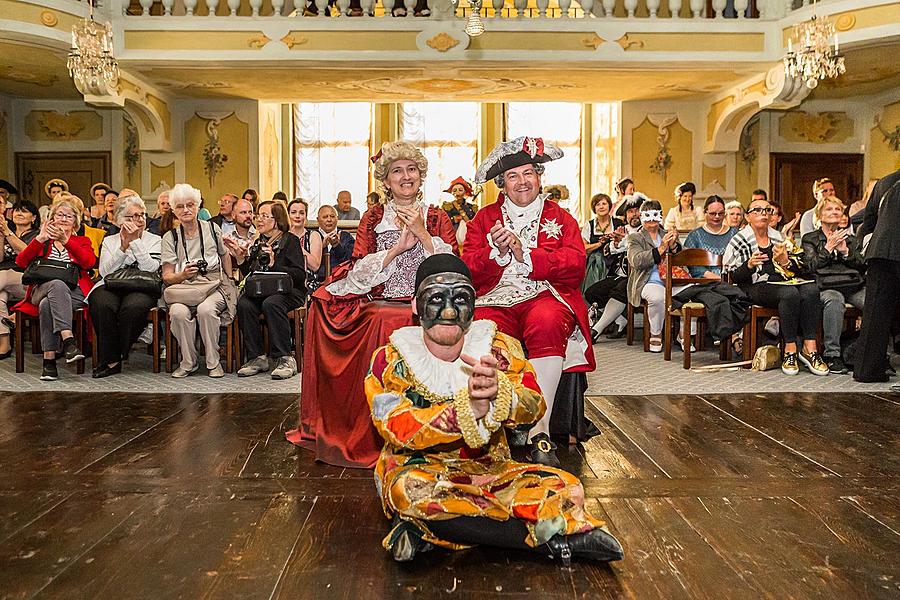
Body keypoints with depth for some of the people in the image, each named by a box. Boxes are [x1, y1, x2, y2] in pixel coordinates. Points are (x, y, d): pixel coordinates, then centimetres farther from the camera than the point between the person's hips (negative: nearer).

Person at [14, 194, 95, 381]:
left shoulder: (82, 241, 24)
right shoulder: (42, 241, 28)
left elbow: (89, 262, -2)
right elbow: (20, 262, 8)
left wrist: (66, 241, -13)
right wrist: (40, 239, -1)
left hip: (74, 293, 0)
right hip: (42, 289, 0)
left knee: (47, 304, -34)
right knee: (58, 285, -37)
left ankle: (49, 358, -38)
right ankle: (68, 339, -51)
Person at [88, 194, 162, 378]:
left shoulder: (155, 240, 14)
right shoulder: (109, 241, 19)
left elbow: (150, 268, -5)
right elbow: (105, 272, 2)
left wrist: (135, 241, -6)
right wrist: (123, 246, -6)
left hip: (141, 288, -2)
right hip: (111, 286, 2)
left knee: (133, 306, -36)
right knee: (102, 305, -33)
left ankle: (116, 356, -17)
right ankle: (111, 359, -22)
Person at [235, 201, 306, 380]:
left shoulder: (290, 240, -1)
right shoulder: (259, 242, 18)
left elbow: (300, 275, -11)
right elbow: (248, 275, 19)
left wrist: (274, 264, -19)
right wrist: (241, 259, 3)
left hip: (288, 291, -5)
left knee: (271, 303, -36)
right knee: (243, 303, -25)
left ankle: (285, 359, -27)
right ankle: (257, 358, -19)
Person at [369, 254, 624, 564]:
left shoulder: (498, 349, 1)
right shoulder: (391, 360, -4)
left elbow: (533, 406, -11)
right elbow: (398, 427, -18)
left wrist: (498, 390, -35)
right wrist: (467, 409, -32)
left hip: (488, 469, 2)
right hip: (418, 467, -2)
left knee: (566, 489, -19)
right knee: (408, 491, -37)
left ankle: (425, 529, -21)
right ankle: (549, 537, -25)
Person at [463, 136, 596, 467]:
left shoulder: (561, 218, 21)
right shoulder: (484, 218, 23)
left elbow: (575, 267, 2)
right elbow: (469, 272, 9)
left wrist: (524, 254, -8)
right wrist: (496, 252, -10)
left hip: (546, 296, 0)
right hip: (495, 300, 1)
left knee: (546, 322, -37)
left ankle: (540, 431, -35)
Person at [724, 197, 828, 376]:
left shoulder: (779, 237, 22)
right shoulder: (740, 240, 8)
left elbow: (800, 269, 18)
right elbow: (733, 277, 0)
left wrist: (785, 261, -4)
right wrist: (749, 265, -18)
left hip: (784, 280, 5)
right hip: (757, 286, -5)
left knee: (811, 289, -28)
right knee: (790, 293, -35)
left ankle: (809, 348, -29)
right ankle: (790, 351, -29)